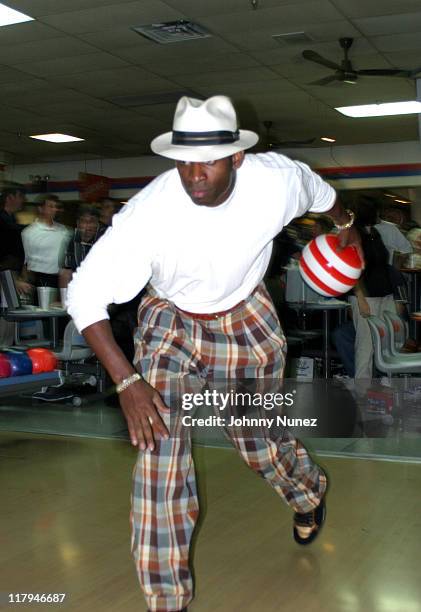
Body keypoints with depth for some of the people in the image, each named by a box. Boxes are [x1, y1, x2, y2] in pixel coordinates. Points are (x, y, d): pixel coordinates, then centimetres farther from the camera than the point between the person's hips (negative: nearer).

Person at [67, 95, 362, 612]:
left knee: (257, 438, 12)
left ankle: (309, 491, 52)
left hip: (246, 318, 2)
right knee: (158, 441, -17)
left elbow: (321, 194, 2)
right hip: (171, 321, -1)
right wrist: (126, 380, -35)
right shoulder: (149, 211, -32)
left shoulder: (278, 179, -24)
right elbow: (85, 293, -28)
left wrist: (345, 223, 24)